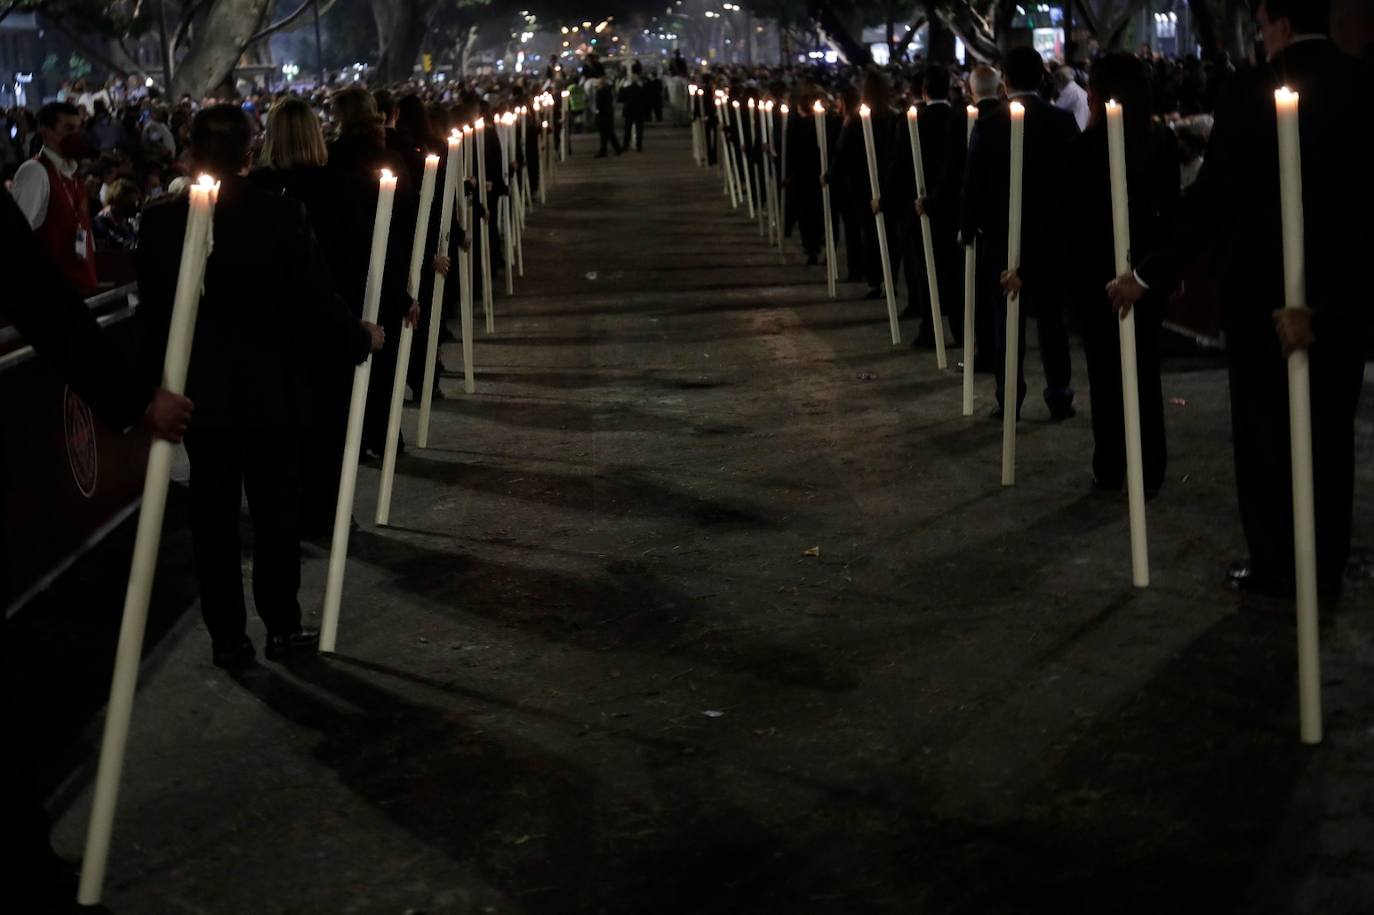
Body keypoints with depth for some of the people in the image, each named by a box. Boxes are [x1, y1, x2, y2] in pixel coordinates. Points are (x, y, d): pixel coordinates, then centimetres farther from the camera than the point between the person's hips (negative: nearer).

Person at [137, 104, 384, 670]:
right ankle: (282, 628, 17)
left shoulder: (161, 223, -8)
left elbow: (152, 315, -2)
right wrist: (362, 339, 7)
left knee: (213, 515, 9)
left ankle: (226, 637, 14)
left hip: (199, 393, 2)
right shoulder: (281, 217, -14)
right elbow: (316, 303, -11)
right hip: (271, 390, -1)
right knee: (276, 510, 11)